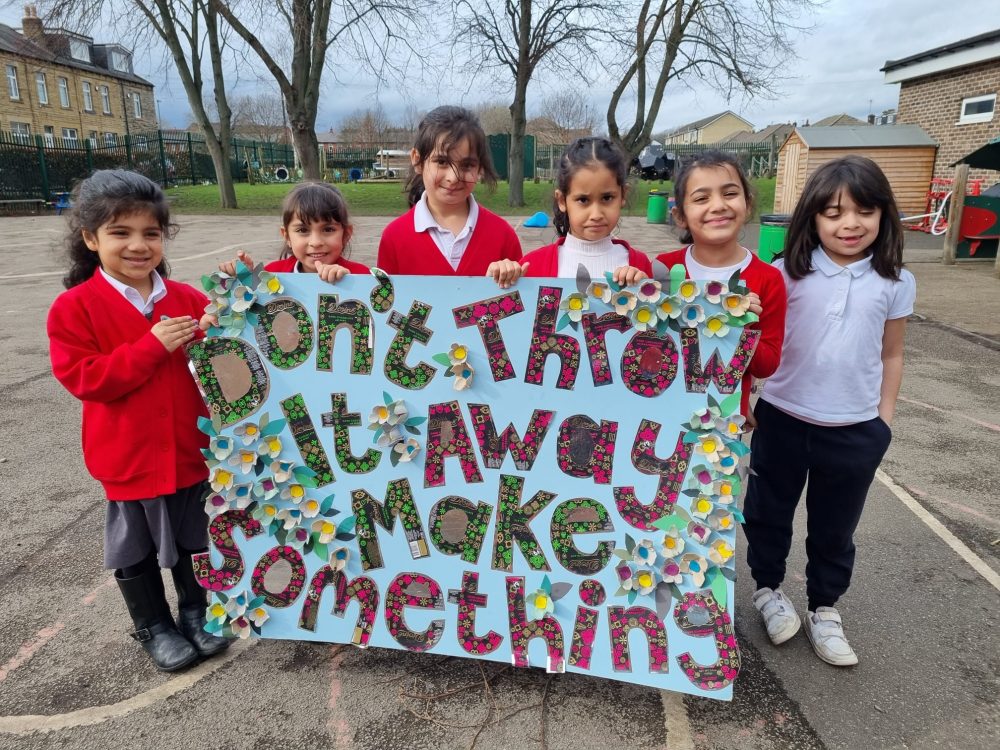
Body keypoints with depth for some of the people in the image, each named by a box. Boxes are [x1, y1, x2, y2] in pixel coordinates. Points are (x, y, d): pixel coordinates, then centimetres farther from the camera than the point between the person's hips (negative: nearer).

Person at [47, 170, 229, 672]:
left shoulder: (188, 300, -2)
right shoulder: (75, 307, -11)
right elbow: (82, 378, -19)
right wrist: (152, 347, -26)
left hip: (191, 449, 3)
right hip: (129, 457, -2)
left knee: (195, 539, 18)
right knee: (136, 548, 16)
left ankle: (196, 611, 40)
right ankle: (153, 627, 37)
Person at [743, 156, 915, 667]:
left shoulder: (895, 283, -2)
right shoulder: (787, 273, -8)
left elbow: (891, 355, 6)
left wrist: (884, 418, 6)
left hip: (856, 430, 1)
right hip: (782, 419, -1)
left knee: (834, 528, 17)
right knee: (769, 513, 16)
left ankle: (824, 608, 39)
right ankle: (768, 589, 40)